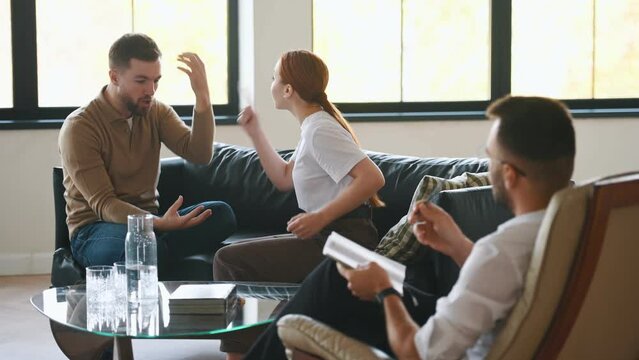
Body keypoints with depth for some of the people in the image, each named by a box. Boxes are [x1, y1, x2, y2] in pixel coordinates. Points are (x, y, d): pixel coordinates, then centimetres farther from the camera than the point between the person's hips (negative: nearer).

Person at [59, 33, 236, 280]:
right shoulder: (78, 127, -11)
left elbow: (200, 154, -8)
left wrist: (202, 96, -19)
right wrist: (158, 224, -33)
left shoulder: (157, 112, 7)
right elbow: (102, 204, -17)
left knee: (221, 214, -24)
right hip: (94, 230, -6)